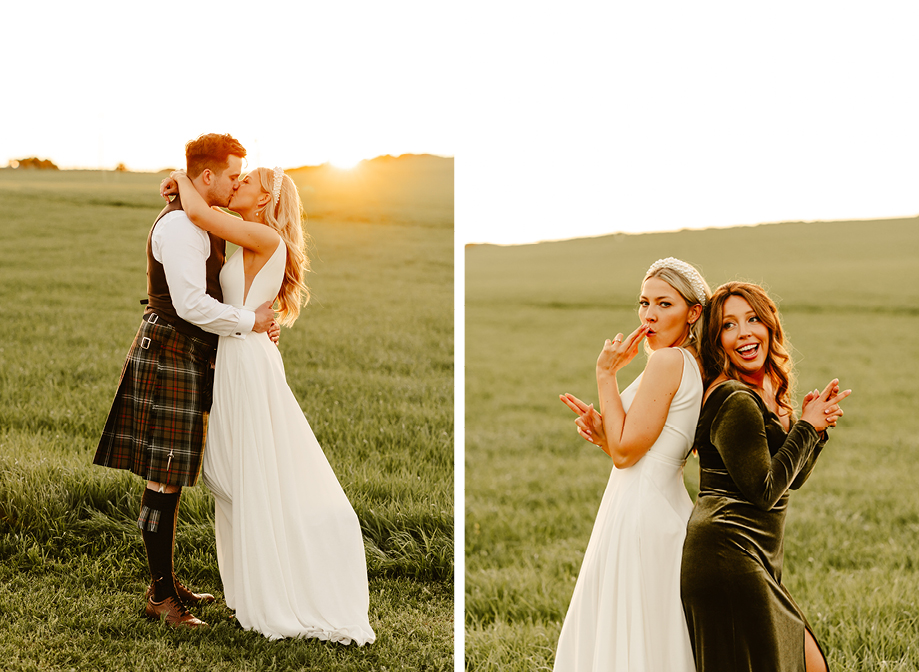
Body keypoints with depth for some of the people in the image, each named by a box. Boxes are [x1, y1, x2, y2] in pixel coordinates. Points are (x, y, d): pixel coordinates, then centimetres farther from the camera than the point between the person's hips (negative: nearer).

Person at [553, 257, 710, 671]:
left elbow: (626, 452, -16)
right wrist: (602, 432, 4)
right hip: (668, 511, 10)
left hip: (640, 515, -10)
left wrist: (606, 374, -11)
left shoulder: (667, 361, -14)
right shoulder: (694, 366, 14)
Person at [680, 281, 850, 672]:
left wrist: (816, 425, 3)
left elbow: (793, 478, 19)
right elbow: (764, 491, -19)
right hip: (727, 556, -10)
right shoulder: (736, 401, -16)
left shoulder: (765, 395, 14)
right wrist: (807, 427, -10)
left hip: (755, 560, 10)